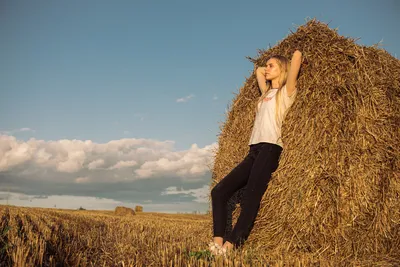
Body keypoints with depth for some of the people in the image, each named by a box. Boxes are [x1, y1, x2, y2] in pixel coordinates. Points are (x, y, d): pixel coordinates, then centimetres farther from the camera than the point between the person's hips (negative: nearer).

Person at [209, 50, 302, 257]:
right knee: (219, 191, -5)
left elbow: (297, 55, -2)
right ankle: (218, 239, -10)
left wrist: (285, 67, 16)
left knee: (251, 195, -19)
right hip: (254, 151, 7)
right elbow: (258, 70, 44)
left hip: (270, 148, -7)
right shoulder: (267, 93, 27)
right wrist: (267, 69, 33)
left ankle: (231, 243, -21)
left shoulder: (287, 91, 7)